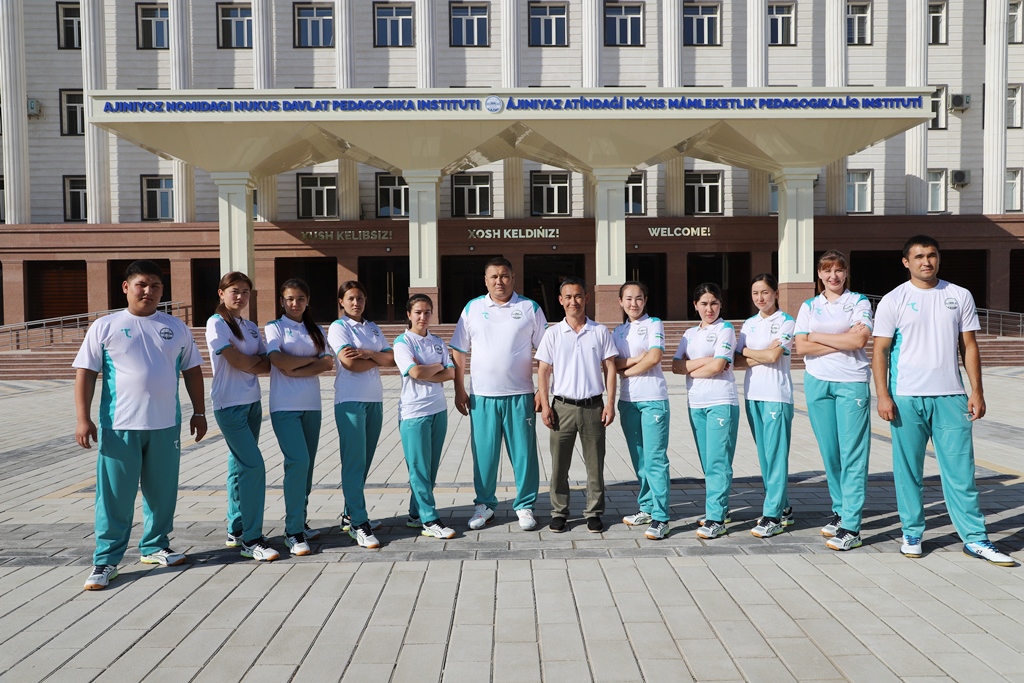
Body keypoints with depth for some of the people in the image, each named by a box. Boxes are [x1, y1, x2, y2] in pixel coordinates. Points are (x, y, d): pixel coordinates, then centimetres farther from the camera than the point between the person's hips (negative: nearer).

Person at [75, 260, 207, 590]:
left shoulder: (176, 328, 9)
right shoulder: (105, 327, 1)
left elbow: (192, 370, 14)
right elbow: (85, 373, -1)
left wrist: (199, 411, 10)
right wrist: (83, 419, -9)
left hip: (165, 425, 3)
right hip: (119, 426, -3)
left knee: (162, 490, 12)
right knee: (115, 495, 0)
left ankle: (155, 547, 28)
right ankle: (106, 560, 11)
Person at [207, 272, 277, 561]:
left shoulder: (251, 327, 14)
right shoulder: (217, 323, -8)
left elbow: (267, 363, 7)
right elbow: (238, 362, -15)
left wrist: (253, 361, -13)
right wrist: (261, 361, 0)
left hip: (252, 402, 7)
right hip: (229, 404, -7)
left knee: (241, 465, 12)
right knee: (254, 465, -12)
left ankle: (235, 531, 23)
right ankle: (251, 539, -6)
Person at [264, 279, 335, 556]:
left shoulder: (316, 331, 15)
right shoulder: (274, 327, 4)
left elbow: (328, 364, 0)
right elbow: (280, 361, -12)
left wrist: (295, 369, -12)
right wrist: (312, 358, -3)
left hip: (312, 405, 5)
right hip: (285, 406, -4)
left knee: (306, 465, 7)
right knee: (298, 462, -15)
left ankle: (301, 522, 18)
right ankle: (293, 531, -9)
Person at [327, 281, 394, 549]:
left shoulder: (373, 328, 16)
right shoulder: (338, 327, -1)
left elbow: (391, 359, 5)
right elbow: (351, 364, -14)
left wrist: (367, 353, -11)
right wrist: (378, 358, -1)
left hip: (375, 400, 6)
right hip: (350, 400, -6)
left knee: (364, 461, 10)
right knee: (354, 462, -8)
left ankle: (351, 514, 21)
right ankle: (359, 524, -7)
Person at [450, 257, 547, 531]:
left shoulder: (530, 308, 2)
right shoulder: (472, 308, 6)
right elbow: (458, 352, 8)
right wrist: (459, 390, 2)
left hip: (520, 395, -1)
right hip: (481, 395, 1)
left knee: (524, 452, 4)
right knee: (484, 452, 7)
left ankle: (525, 506, 17)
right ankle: (484, 505, 21)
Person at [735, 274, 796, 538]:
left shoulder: (786, 322, -1)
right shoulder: (749, 324, 14)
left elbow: (773, 355, -13)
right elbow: (737, 361, 6)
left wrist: (747, 351, 0)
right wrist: (762, 355, -8)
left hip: (777, 395, -6)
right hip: (753, 394, 6)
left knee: (776, 454, -6)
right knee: (764, 454, 8)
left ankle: (773, 516, -3)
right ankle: (782, 508, 20)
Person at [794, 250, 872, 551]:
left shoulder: (859, 302, 5)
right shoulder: (808, 306, 11)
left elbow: (859, 339, -11)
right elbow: (801, 347, -1)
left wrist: (819, 336, -4)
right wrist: (842, 341, -8)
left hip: (852, 383, -3)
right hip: (817, 383, 3)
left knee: (852, 453, -6)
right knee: (829, 452, 6)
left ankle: (851, 527, -5)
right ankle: (840, 511, 22)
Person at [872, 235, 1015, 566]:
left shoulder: (960, 297, 9)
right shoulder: (893, 301, 1)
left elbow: (969, 346, 10)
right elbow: (880, 351, -1)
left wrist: (977, 391, 2)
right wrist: (883, 396, -9)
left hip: (951, 397, 2)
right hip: (906, 398, -1)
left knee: (961, 470, 3)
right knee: (908, 470, 5)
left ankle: (975, 538, 11)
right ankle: (912, 533, 18)